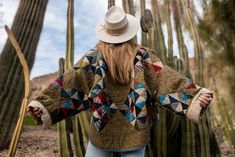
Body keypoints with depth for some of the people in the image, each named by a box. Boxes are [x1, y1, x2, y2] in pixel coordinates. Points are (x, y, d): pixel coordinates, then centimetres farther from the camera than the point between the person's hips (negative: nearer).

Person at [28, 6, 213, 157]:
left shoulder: (94, 57, -9)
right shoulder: (143, 56, -8)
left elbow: (70, 83, -13)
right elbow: (166, 79, -12)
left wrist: (45, 104, -11)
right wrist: (195, 96, -10)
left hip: (103, 130, 0)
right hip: (136, 130, 1)